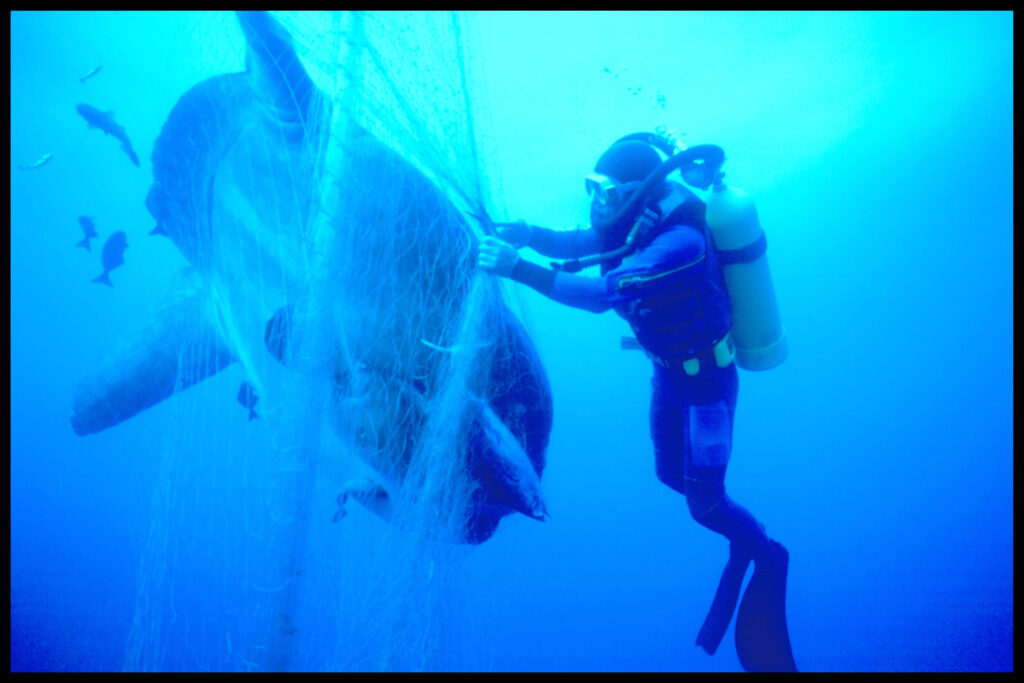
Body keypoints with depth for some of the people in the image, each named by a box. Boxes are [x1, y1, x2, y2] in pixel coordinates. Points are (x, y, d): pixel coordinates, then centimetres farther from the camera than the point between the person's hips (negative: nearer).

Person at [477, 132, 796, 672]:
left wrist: (520, 269, -46)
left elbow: (602, 294, -43)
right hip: (670, 369, 8)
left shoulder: (679, 243, -34)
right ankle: (743, 540, 44)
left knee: (703, 504, 0)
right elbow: (574, 244, -2)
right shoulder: (636, 224, -8)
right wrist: (523, 232, -22)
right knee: (671, 475, 20)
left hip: (707, 379, -8)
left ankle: (766, 554, 30)